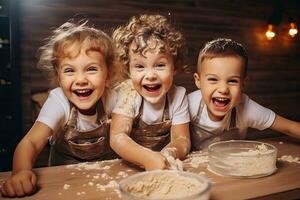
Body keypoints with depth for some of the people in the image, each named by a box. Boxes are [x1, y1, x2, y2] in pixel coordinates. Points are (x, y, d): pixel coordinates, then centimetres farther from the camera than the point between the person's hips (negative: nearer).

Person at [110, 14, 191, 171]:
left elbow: (182, 139, -10)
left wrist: (169, 154, -31)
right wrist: (148, 158, -40)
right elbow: (117, 138, -25)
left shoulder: (178, 95, -10)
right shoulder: (128, 93, -16)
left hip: (164, 167, 3)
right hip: (128, 165, -2)